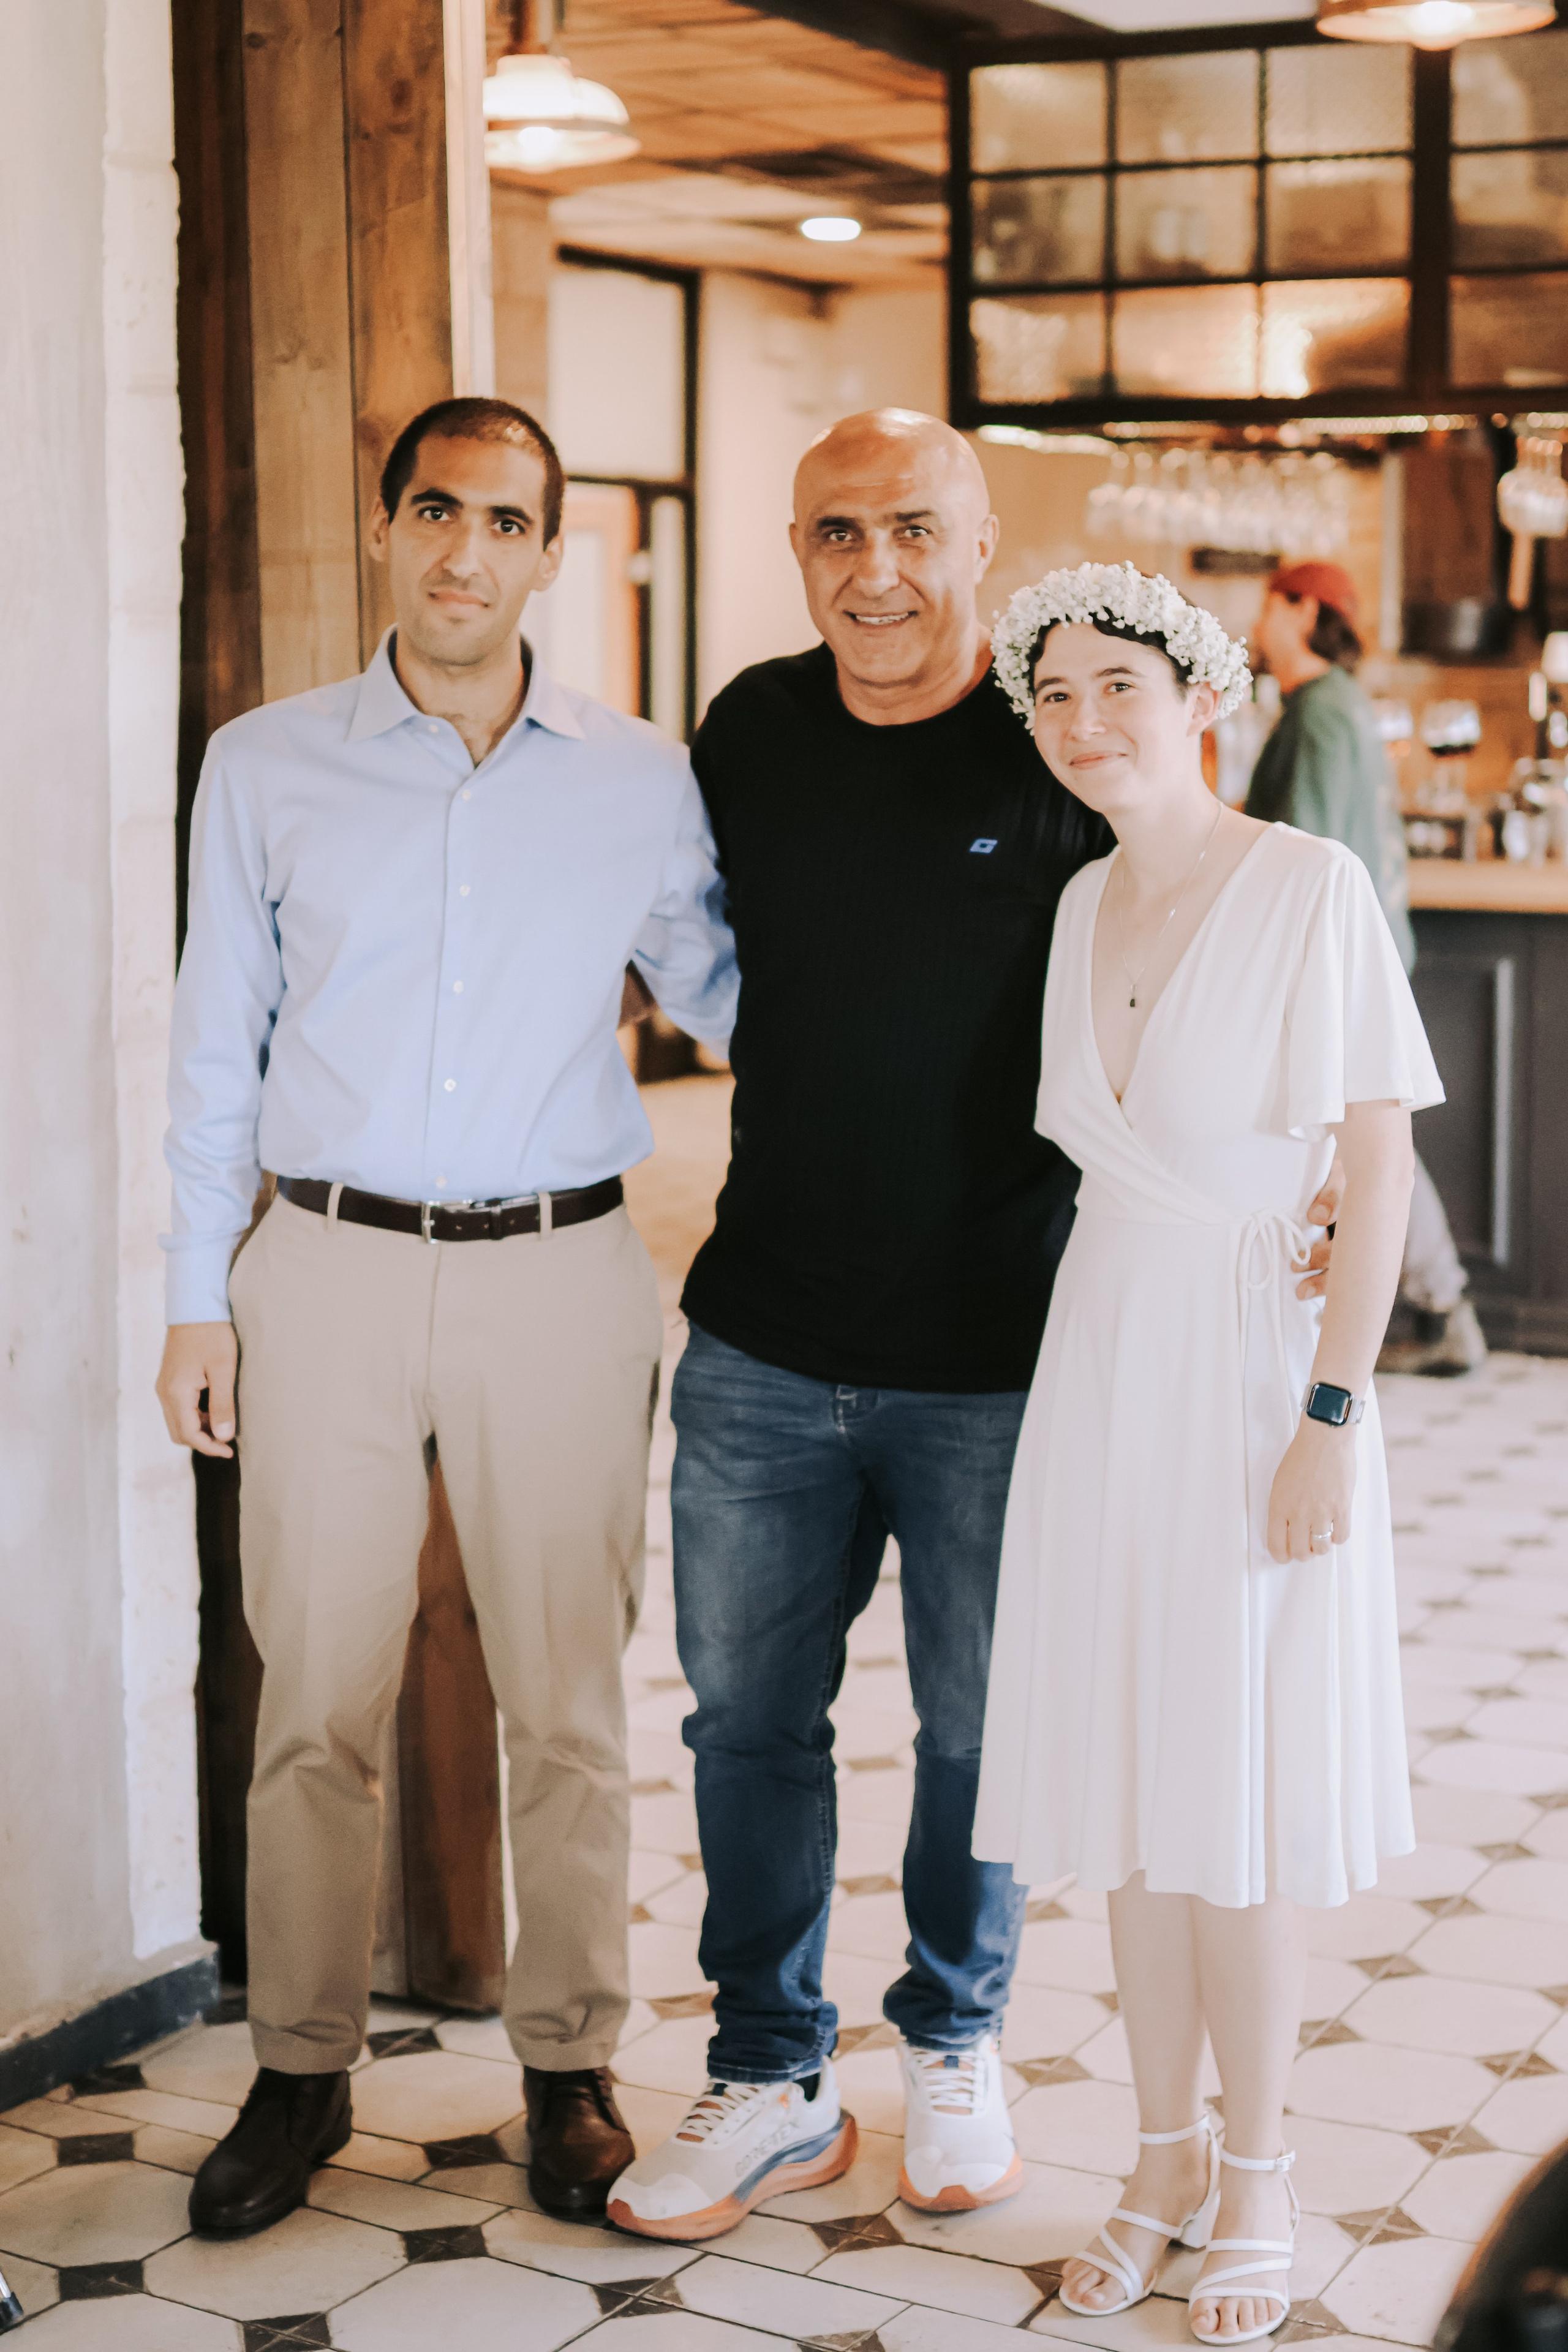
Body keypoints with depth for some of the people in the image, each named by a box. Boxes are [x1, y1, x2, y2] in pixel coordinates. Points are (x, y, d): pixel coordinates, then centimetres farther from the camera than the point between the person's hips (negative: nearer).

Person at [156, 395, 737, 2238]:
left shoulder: (641, 785, 4)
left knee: (565, 1702, 6)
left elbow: (727, 991, 17)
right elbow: (217, 1045, 7)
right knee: (316, 1700, 4)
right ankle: (301, 2071, 19)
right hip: (329, 1267, 0)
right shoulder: (266, 769, 4)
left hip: (558, 1274, 0)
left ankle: (569, 2066, 21)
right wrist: (195, 1297, 5)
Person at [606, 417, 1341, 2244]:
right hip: (763, 1340, 3)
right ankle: (771, 2081, 27)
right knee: (747, 1716, 10)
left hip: (994, 1355, -3)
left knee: (979, 1726, 12)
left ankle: (954, 2043, 35)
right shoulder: (749, 731, 3)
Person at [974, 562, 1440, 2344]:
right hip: (1100, 1357, 6)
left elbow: (1378, 1156, -14)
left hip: (1251, 1365, -6)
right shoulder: (1083, 906, 8)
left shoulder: (1309, 886, -12)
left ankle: (1254, 2185, 20)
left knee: (1233, 1807, 2)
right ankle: (1167, 2162, 27)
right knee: (1128, 1794, 11)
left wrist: (1332, 1414, -18)